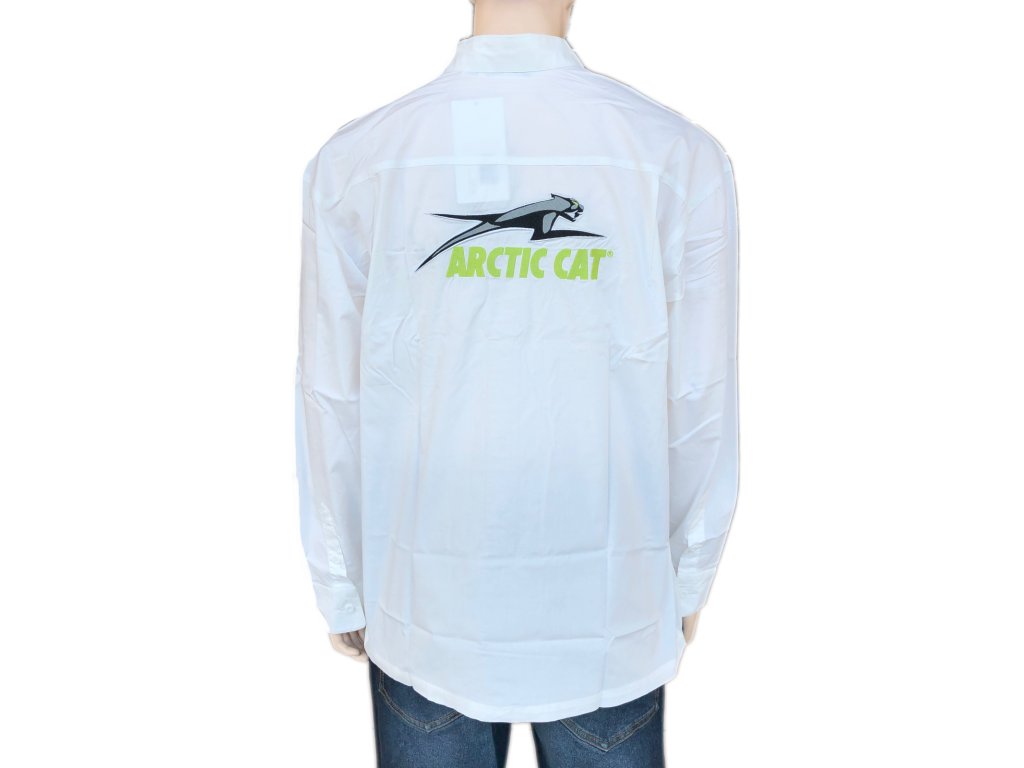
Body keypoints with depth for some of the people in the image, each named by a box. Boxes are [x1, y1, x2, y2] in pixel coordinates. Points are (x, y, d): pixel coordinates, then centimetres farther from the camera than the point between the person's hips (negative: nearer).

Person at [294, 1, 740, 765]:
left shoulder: (353, 159, -8)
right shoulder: (679, 154, -10)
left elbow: (331, 403, -4)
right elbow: (701, 399, -5)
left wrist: (343, 593, 11)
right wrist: (689, 582, 10)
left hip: (425, 610, 1)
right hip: (609, 618, 0)